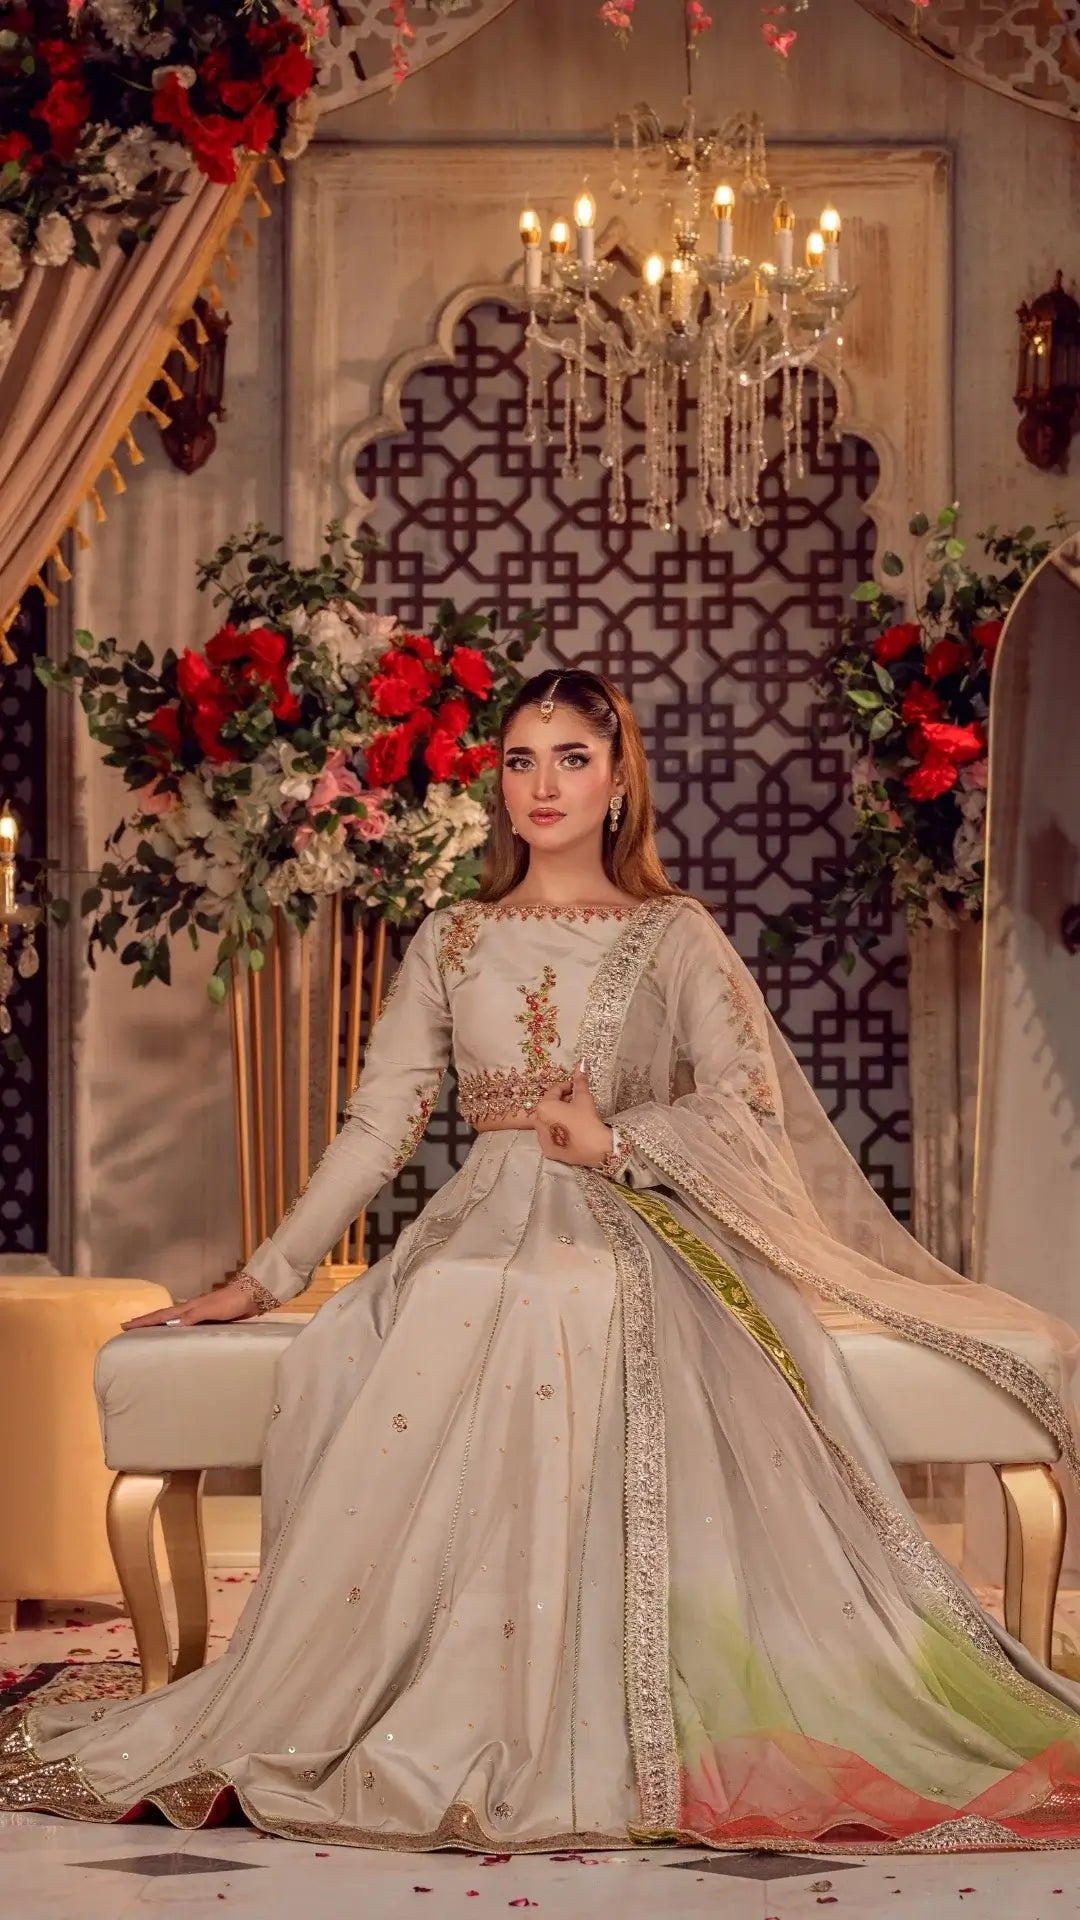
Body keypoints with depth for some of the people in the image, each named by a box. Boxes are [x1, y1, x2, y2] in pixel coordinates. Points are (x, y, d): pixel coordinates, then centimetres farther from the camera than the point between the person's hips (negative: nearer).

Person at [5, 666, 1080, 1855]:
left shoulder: (673, 937, 12)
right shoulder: (451, 942, 19)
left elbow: (748, 1102, 1)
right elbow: (377, 1125, 14)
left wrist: (613, 1138, -9)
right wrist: (266, 1276, 7)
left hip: (628, 1236, -2)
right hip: (483, 1223, 2)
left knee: (553, 1316, -39)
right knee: (342, 1364, -32)